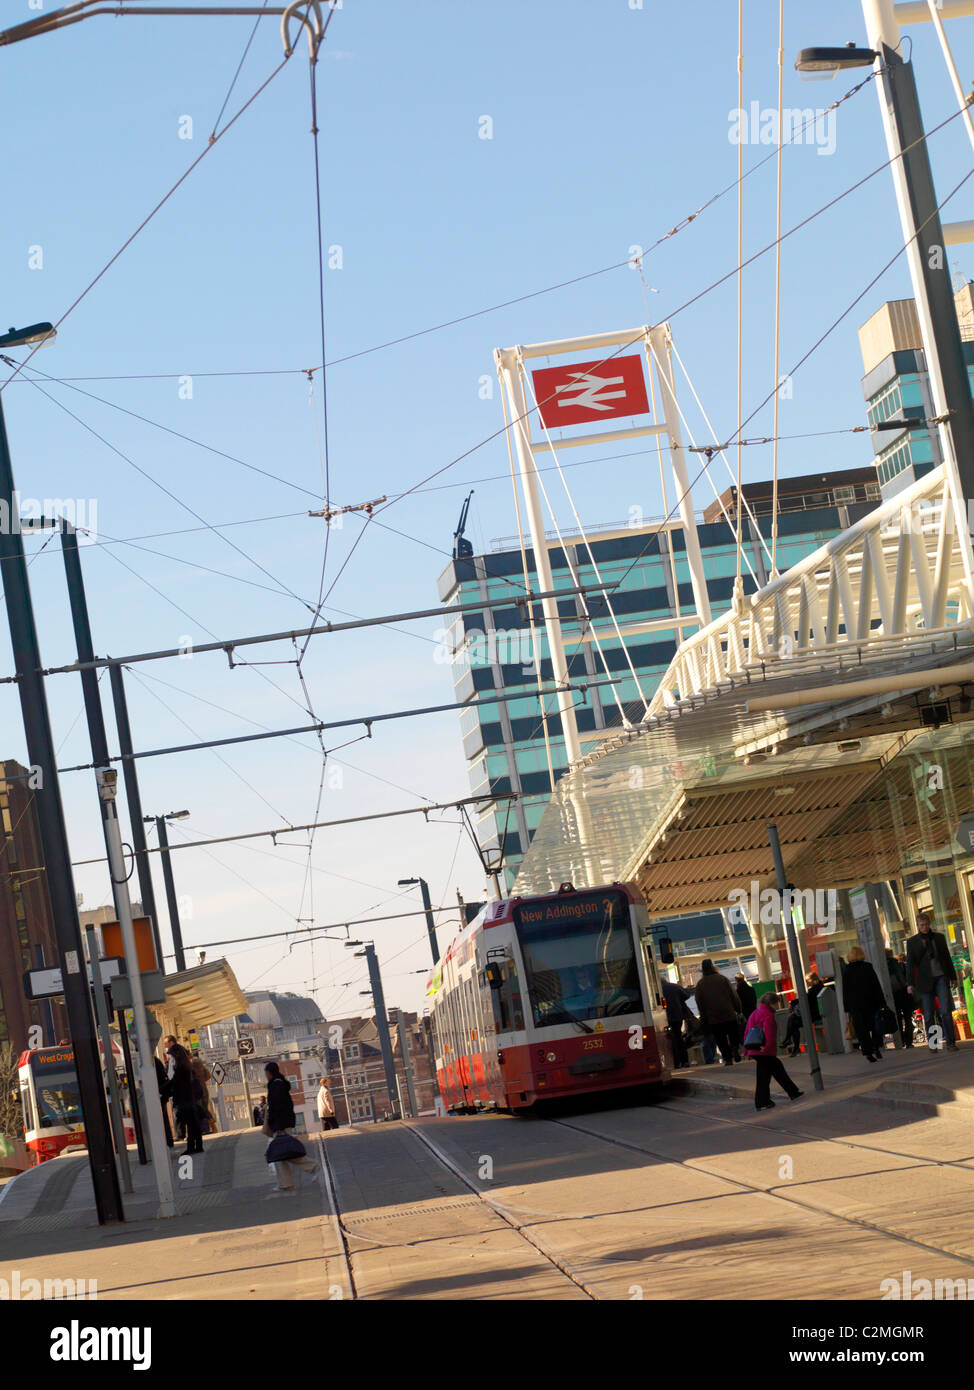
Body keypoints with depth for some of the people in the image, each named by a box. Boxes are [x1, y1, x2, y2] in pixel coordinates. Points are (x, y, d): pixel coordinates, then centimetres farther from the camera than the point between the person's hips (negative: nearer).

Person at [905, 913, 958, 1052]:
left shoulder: (939, 937, 10)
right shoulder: (912, 942, 4)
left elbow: (947, 957, 16)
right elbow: (909, 963, 2)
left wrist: (952, 976, 15)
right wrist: (910, 983, -5)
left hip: (941, 978, 1)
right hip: (925, 981, -1)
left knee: (946, 1011, -9)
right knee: (928, 1015, 1)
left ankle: (950, 1043, -7)